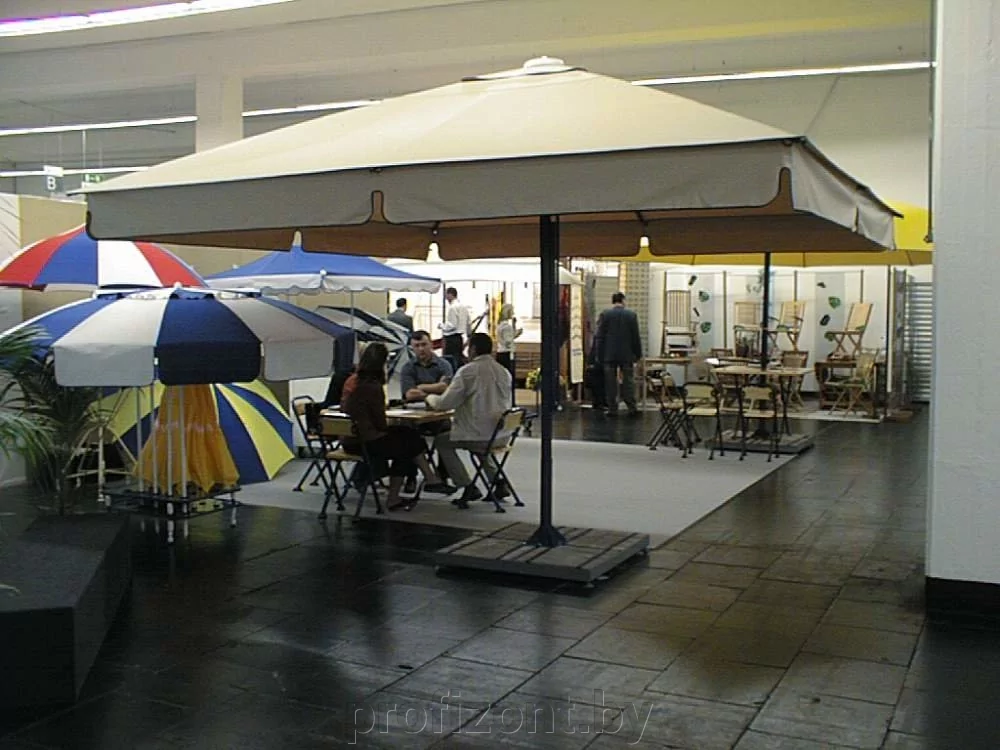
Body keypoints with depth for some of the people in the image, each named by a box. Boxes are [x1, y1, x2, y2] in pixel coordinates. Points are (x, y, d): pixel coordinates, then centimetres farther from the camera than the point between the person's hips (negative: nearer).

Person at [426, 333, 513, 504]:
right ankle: (499, 484, 27)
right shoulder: (504, 371, 6)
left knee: (441, 441, 17)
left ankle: (468, 487, 10)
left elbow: (445, 403, -9)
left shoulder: (467, 371, -12)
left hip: (479, 435, -7)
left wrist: (430, 397, 13)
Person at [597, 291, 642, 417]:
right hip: (627, 354, 0)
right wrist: (638, 354, 8)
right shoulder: (631, 314, -2)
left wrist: (600, 355, 4)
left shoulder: (605, 314, -3)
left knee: (611, 382, 4)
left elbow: (600, 336, -2)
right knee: (628, 381, 5)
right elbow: (636, 337, 0)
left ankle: (612, 409, 5)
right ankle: (632, 407, 2)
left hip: (609, 355, 0)